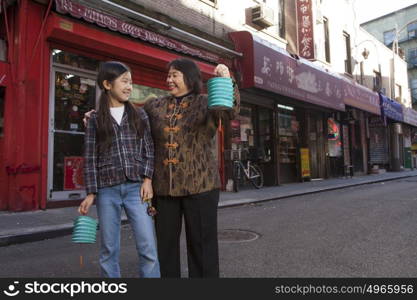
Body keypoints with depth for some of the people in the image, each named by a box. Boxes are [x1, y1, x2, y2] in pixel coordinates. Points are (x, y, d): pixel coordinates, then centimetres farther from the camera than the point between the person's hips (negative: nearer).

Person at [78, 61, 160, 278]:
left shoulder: (139, 115, 8)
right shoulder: (95, 119, 6)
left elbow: (149, 150, 6)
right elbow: (90, 158, 3)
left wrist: (147, 179, -5)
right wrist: (91, 193, -3)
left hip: (135, 187, 0)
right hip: (107, 189, 0)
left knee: (148, 247, -4)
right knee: (109, 249, 9)